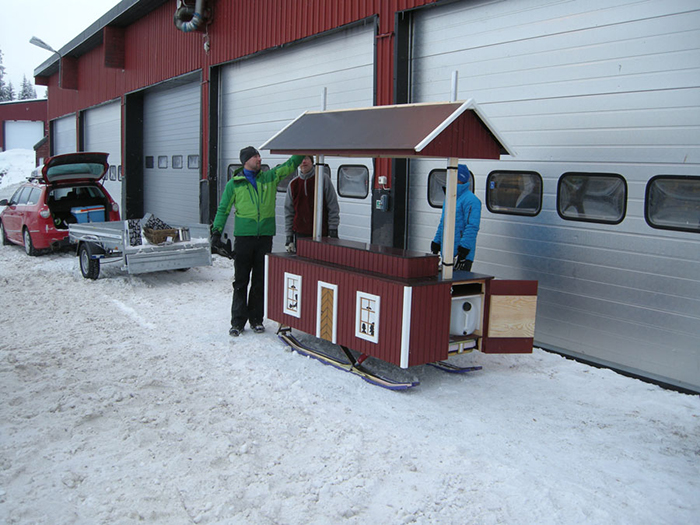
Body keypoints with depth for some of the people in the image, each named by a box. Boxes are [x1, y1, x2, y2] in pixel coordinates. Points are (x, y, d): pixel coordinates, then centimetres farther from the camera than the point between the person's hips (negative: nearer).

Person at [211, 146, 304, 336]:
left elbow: (291, 164, 10)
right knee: (241, 280, 1)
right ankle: (238, 321, 8)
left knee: (260, 280, 8)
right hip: (244, 236, -2)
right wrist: (216, 231, -2)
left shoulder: (270, 177, 10)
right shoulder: (234, 184, 5)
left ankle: (256, 319, 18)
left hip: (265, 236, 2)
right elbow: (223, 209, 7)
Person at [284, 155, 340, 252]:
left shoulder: (323, 179, 1)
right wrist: (289, 237, 7)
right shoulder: (293, 184, 10)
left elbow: (333, 207, 0)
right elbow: (289, 212, 13)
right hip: (299, 233, 3)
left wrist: (333, 230, -6)